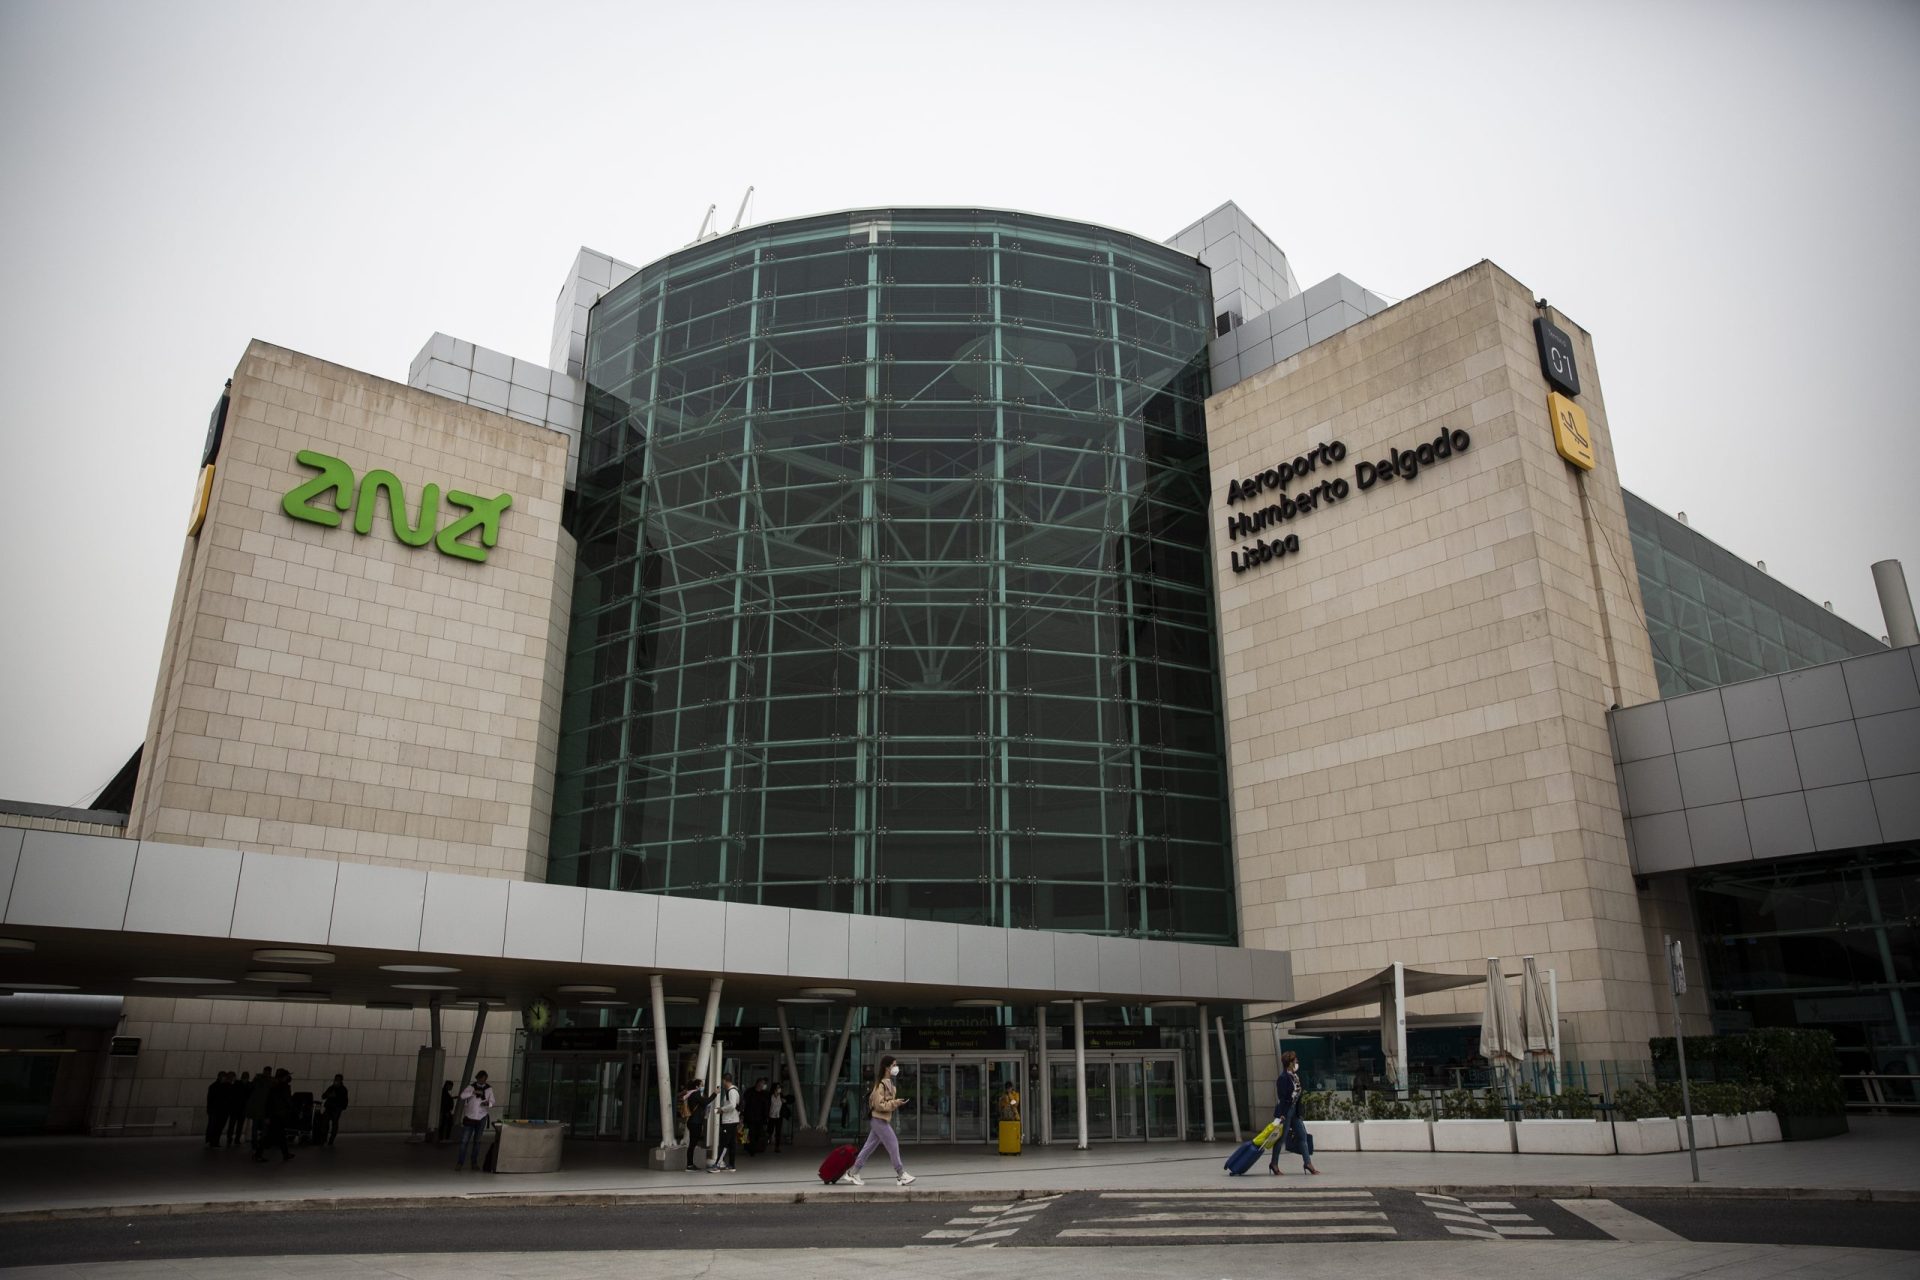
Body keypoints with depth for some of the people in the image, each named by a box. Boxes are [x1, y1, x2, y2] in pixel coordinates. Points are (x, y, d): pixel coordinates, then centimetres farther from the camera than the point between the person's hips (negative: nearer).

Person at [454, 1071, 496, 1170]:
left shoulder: (489, 1089, 3)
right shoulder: (471, 1087, -2)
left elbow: (492, 1101, 0)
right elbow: (462, 1095, -16)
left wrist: (487, 1103, -23)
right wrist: (474, 1092, -27)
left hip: (481, 1118, 1)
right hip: (469, 1117, -1)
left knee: (477, 1141, 9)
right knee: (464, 1141, -1)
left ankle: (475, 1163, 16)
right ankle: (460, 1162, 9)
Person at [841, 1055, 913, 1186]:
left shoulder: (889, 1083, 12)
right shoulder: (881, 1084, -18)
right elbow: (879, 1105, -21)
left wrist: (896, 1102, 11)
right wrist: (895, 1103, -21)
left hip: (880, 1120, 10)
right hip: (880, 1120, -10)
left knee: (869, 1147, 11)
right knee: (893, 1145, -5)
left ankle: (852, 1173, 16)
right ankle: (902, 1175, 2)